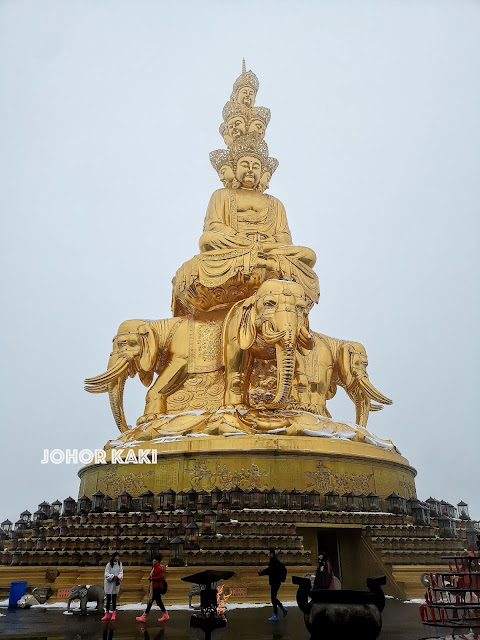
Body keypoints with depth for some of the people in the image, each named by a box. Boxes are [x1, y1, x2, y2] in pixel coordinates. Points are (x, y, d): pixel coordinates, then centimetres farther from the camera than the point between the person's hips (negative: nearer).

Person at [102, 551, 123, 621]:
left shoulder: (120, 564, 4)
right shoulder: (109, 565, -7)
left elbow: (121, 572, 0)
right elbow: (107, 574, -11)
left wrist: (119, 579, -18)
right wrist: (114, 577, -24)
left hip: (116, 584, 2)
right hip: (109, 583, -2)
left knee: (114, 599, 7)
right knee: (108, 599, 3)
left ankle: (113, 614, 14)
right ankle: (107, 614, 10)